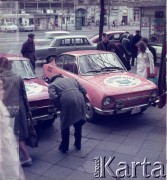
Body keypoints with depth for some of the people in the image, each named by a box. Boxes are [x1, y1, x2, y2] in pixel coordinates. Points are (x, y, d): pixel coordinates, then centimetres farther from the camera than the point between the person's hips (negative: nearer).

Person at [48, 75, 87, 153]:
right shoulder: (72, 80, 30)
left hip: (67, 102, -4)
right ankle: (78, 144, 37)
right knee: (78, 124, 24)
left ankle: (64, 147, 28)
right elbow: (84, 91, 18)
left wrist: (60, 107, 10)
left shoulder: (52, 84, 18)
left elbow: (53, 97, -3)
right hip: (80, 100, 4)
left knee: (65, 125, 16)